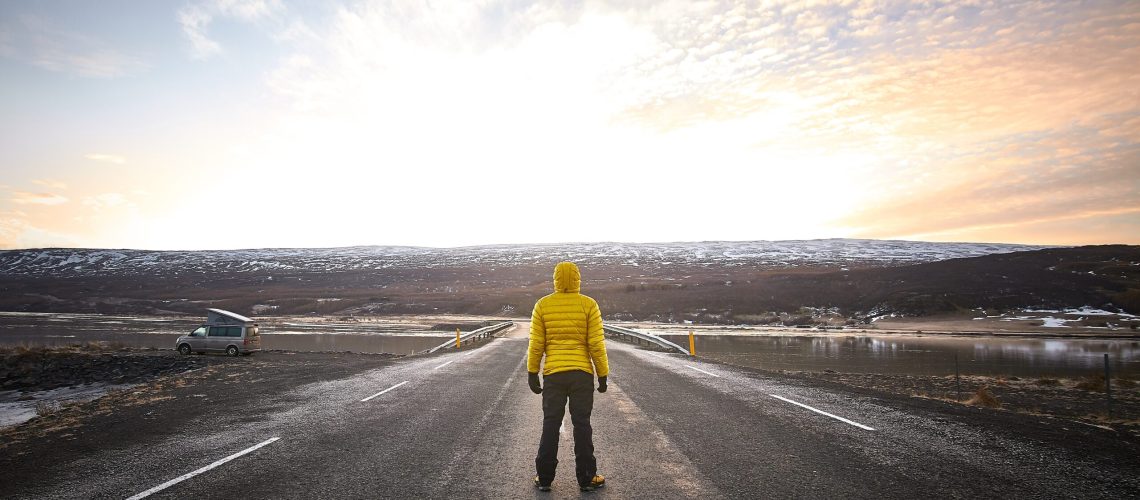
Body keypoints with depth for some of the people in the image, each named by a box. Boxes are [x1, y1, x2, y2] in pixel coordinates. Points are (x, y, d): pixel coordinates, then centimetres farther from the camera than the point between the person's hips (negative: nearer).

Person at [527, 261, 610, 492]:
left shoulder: (542, 305, -1)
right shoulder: (589, 305, -5)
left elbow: (536, 344, -2)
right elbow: (596, 344, -7)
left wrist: (532, 373, 7)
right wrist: (603, 375, 1)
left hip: (553, 374, 1)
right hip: (582, 374, -1)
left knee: (550, 426, 10)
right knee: (582, 426, 7)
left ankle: (544, 478, 17)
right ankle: (586, 478, 16)